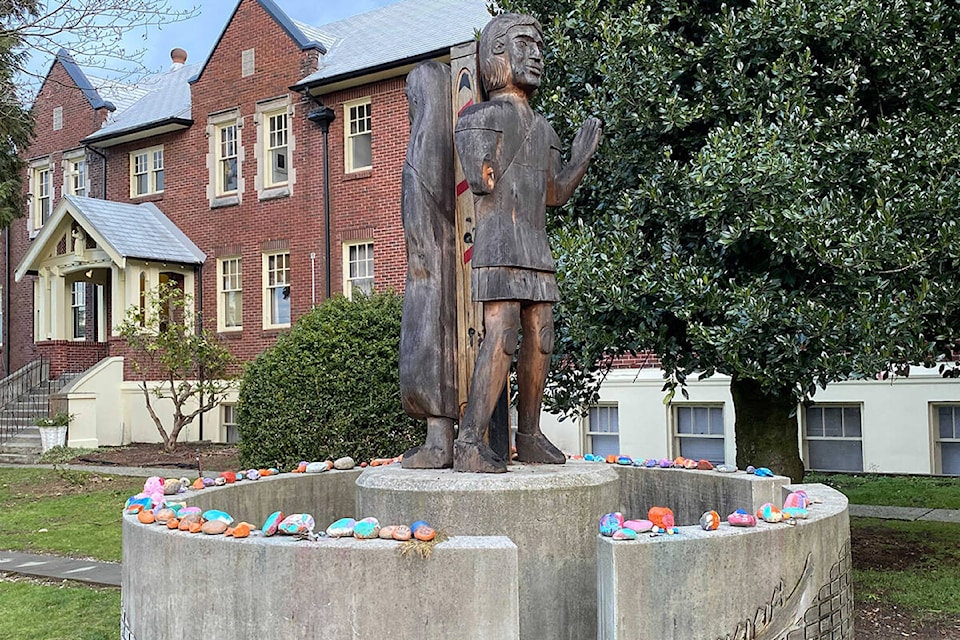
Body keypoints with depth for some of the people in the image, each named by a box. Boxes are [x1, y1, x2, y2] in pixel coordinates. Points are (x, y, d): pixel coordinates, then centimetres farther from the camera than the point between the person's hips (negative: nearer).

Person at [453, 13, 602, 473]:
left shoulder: (543, 129, 22)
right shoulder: (484, 115, -2)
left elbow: (555, 195, 23)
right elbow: (480, 181, -16)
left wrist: (582, 157, 15)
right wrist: (514, 138, -11)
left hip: (536, 245, 8)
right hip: (499, 240, -8)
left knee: (540, 339, 6)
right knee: (501, 337, -18)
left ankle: (529, 436, 15)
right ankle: (469, 443, -17)